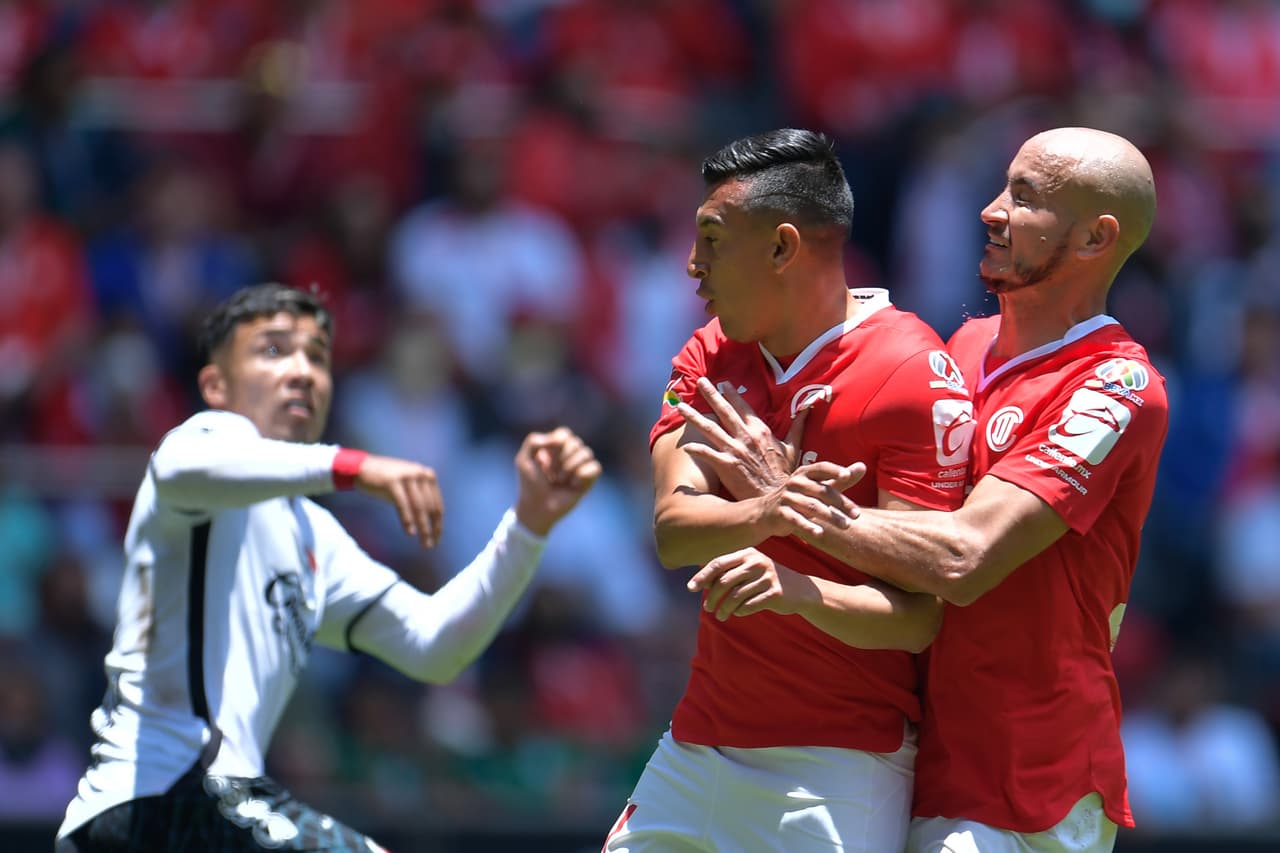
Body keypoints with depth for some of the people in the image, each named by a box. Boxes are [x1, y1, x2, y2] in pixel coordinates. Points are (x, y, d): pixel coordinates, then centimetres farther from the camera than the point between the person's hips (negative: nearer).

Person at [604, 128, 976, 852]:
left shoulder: (915, 377, -12)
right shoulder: (712, 355, 10)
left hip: (838, 768, -6)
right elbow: (673, 532, -7)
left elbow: (916, 621, -16)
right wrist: (761, 515, -28)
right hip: (697, 751, 6)